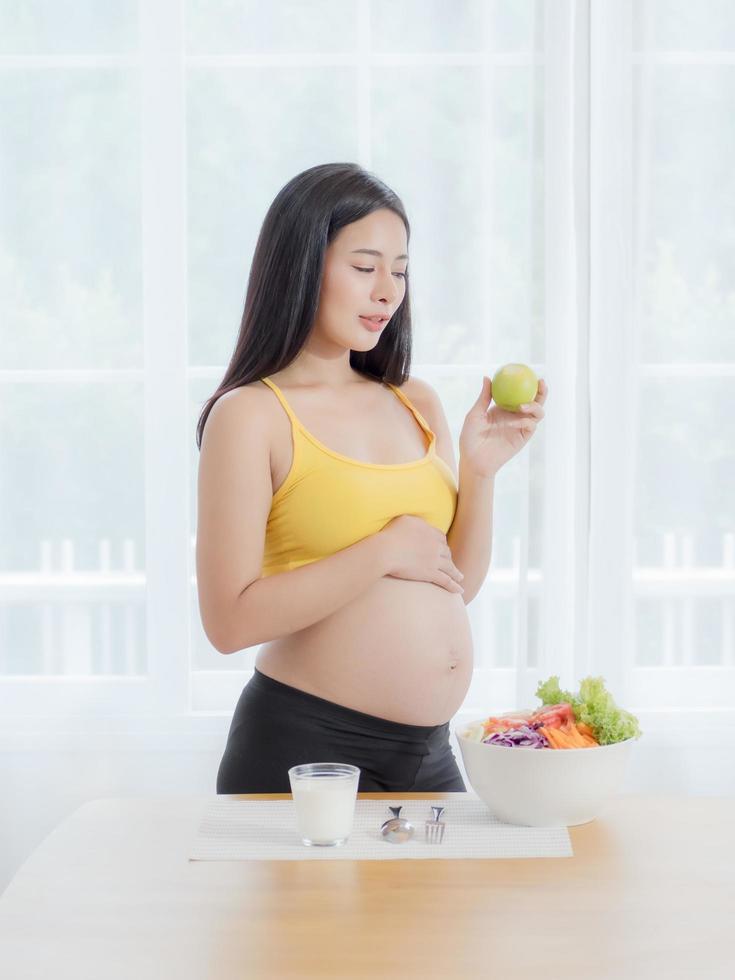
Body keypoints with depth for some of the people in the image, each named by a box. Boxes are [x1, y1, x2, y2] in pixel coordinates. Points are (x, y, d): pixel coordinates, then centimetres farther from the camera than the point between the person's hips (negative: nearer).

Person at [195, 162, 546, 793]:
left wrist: (482, 467, -4)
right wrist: (384, 553, -16)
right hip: (303, 746, -6)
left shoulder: (416, 404, 9)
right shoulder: (249, 415, -8)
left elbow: (456, 587, 9)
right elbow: (231, 621, -16)